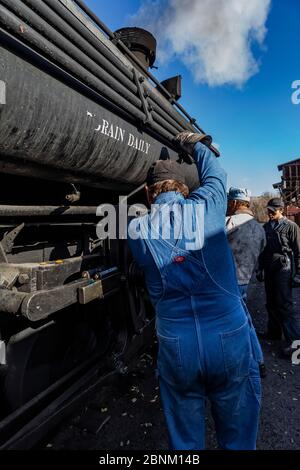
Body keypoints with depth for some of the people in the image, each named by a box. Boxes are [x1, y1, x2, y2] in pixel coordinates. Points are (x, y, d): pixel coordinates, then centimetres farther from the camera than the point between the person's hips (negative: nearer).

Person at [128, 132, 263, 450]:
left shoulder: (136, 229, -3)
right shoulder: (206, 207, -3)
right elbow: (215, 175, 18)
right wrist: (196, 145, 36)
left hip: (176, 346, 1)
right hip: (230, 338, 0)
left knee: (185, 436, 22)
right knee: (237, 433, 21)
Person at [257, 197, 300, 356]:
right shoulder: (266, 227, 12)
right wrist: (260, 268, 16)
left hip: (283, 269, -6)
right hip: (269, 269, 6)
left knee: (284, 304, -9)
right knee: (271, 303, 14)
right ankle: (274, 332, 28)